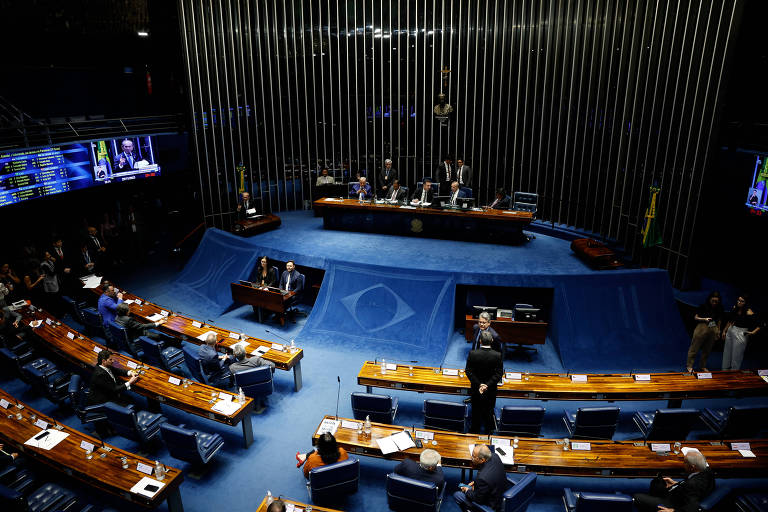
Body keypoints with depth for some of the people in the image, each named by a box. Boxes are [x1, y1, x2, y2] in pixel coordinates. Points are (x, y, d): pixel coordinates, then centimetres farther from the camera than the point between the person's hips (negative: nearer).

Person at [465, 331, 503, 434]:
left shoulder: (472, 354, -20)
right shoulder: (497, 355, -20)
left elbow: (468, 371, -17)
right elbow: (499, 374, -18)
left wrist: (478, 384, -16)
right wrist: (488, 384, -18)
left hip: (476, 388, 0)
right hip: (490, 390, 0)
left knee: (476, 410, 20)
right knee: (489, 411, 21)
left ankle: (475, 430, 35)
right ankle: (489, 430, 38)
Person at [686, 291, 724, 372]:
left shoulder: (719, 308, 4)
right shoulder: (703, 306, -7)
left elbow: (719, 320, 16)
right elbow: (695, 317, -2)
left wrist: (718, 330, 13)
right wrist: (704, 319, -17)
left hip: (713, 330, 4)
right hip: (702, 328, -4)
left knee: (707, 350, 11)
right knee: (695, 347, -1)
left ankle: (703, 366, 24)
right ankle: (689, 366, 6)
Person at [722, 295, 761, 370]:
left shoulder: (749, 313, -18)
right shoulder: (735, 308, 1)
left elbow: (758, 326, -16)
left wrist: (753, 332, -30)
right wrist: (724, 330, 17)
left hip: (741, 334, -6)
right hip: (730, 332, 6)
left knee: (736, 356, 3)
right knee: (727, 353, 16)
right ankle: (724, 370, 30)